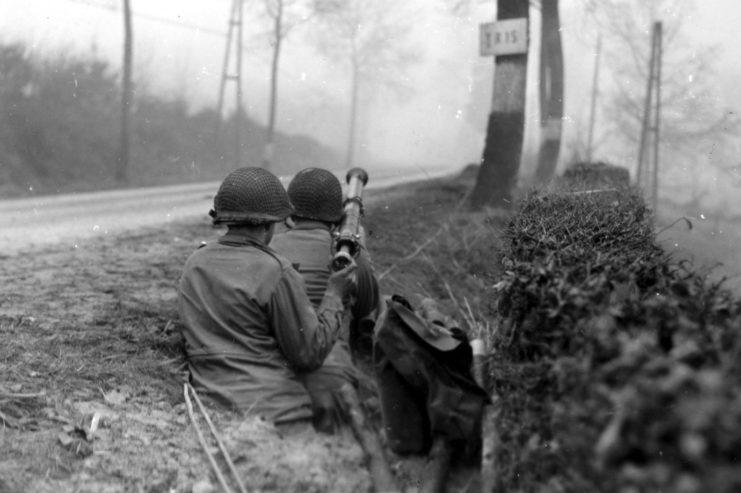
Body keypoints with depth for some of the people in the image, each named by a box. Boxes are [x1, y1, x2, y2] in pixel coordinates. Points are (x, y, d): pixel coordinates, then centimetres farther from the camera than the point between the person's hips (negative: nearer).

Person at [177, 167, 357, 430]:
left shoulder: (194, 263, 10)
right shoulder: (275, 272, -10)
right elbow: (310, 355, -5)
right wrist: (334, 296, 7)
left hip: (208, 403, 7)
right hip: (274, 412, -7)